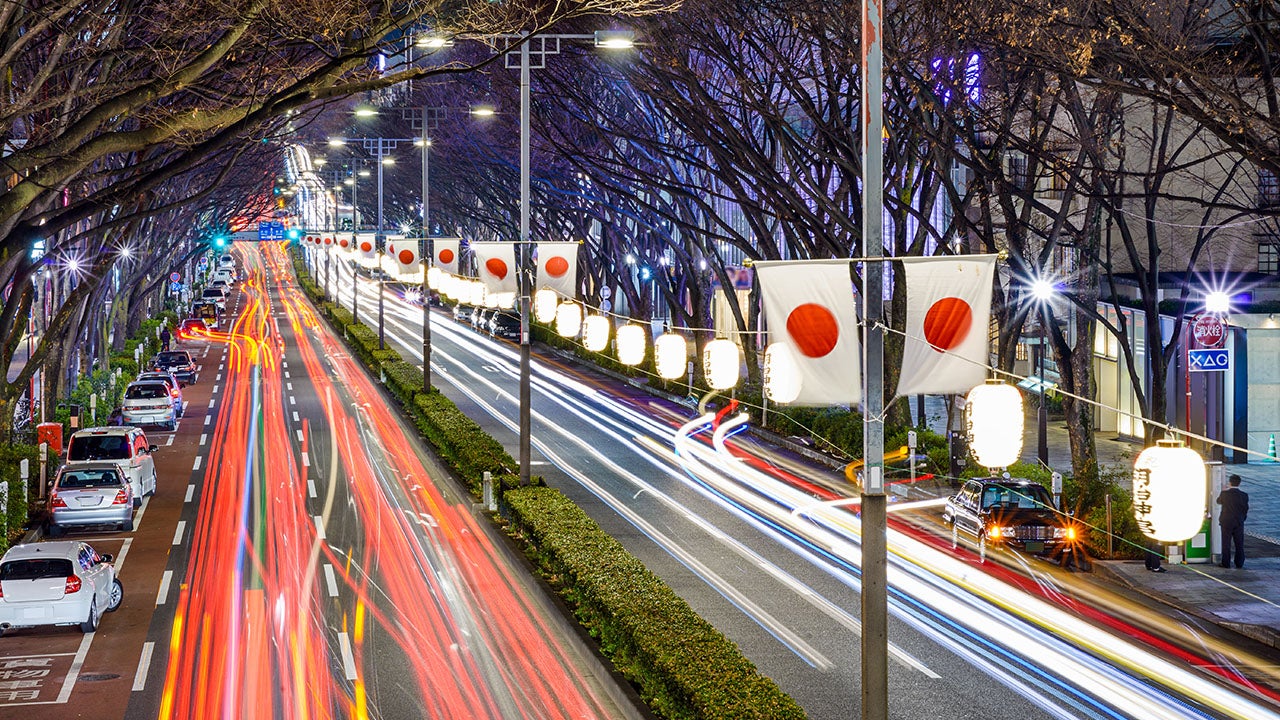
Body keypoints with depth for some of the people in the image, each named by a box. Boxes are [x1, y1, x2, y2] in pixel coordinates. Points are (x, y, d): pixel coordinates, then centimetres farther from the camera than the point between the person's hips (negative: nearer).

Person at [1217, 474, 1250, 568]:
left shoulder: (1224, 493, -12)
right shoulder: (1244, 495, -7)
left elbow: (1219, 501, 8)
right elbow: (1246, 509, 1)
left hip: (1226, 522, -2)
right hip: (1239, 523, 2)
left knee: (1226, 543, 6)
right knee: (1239, 544, 10)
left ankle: (1226, 563, 7)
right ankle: (1239, 563, 13)